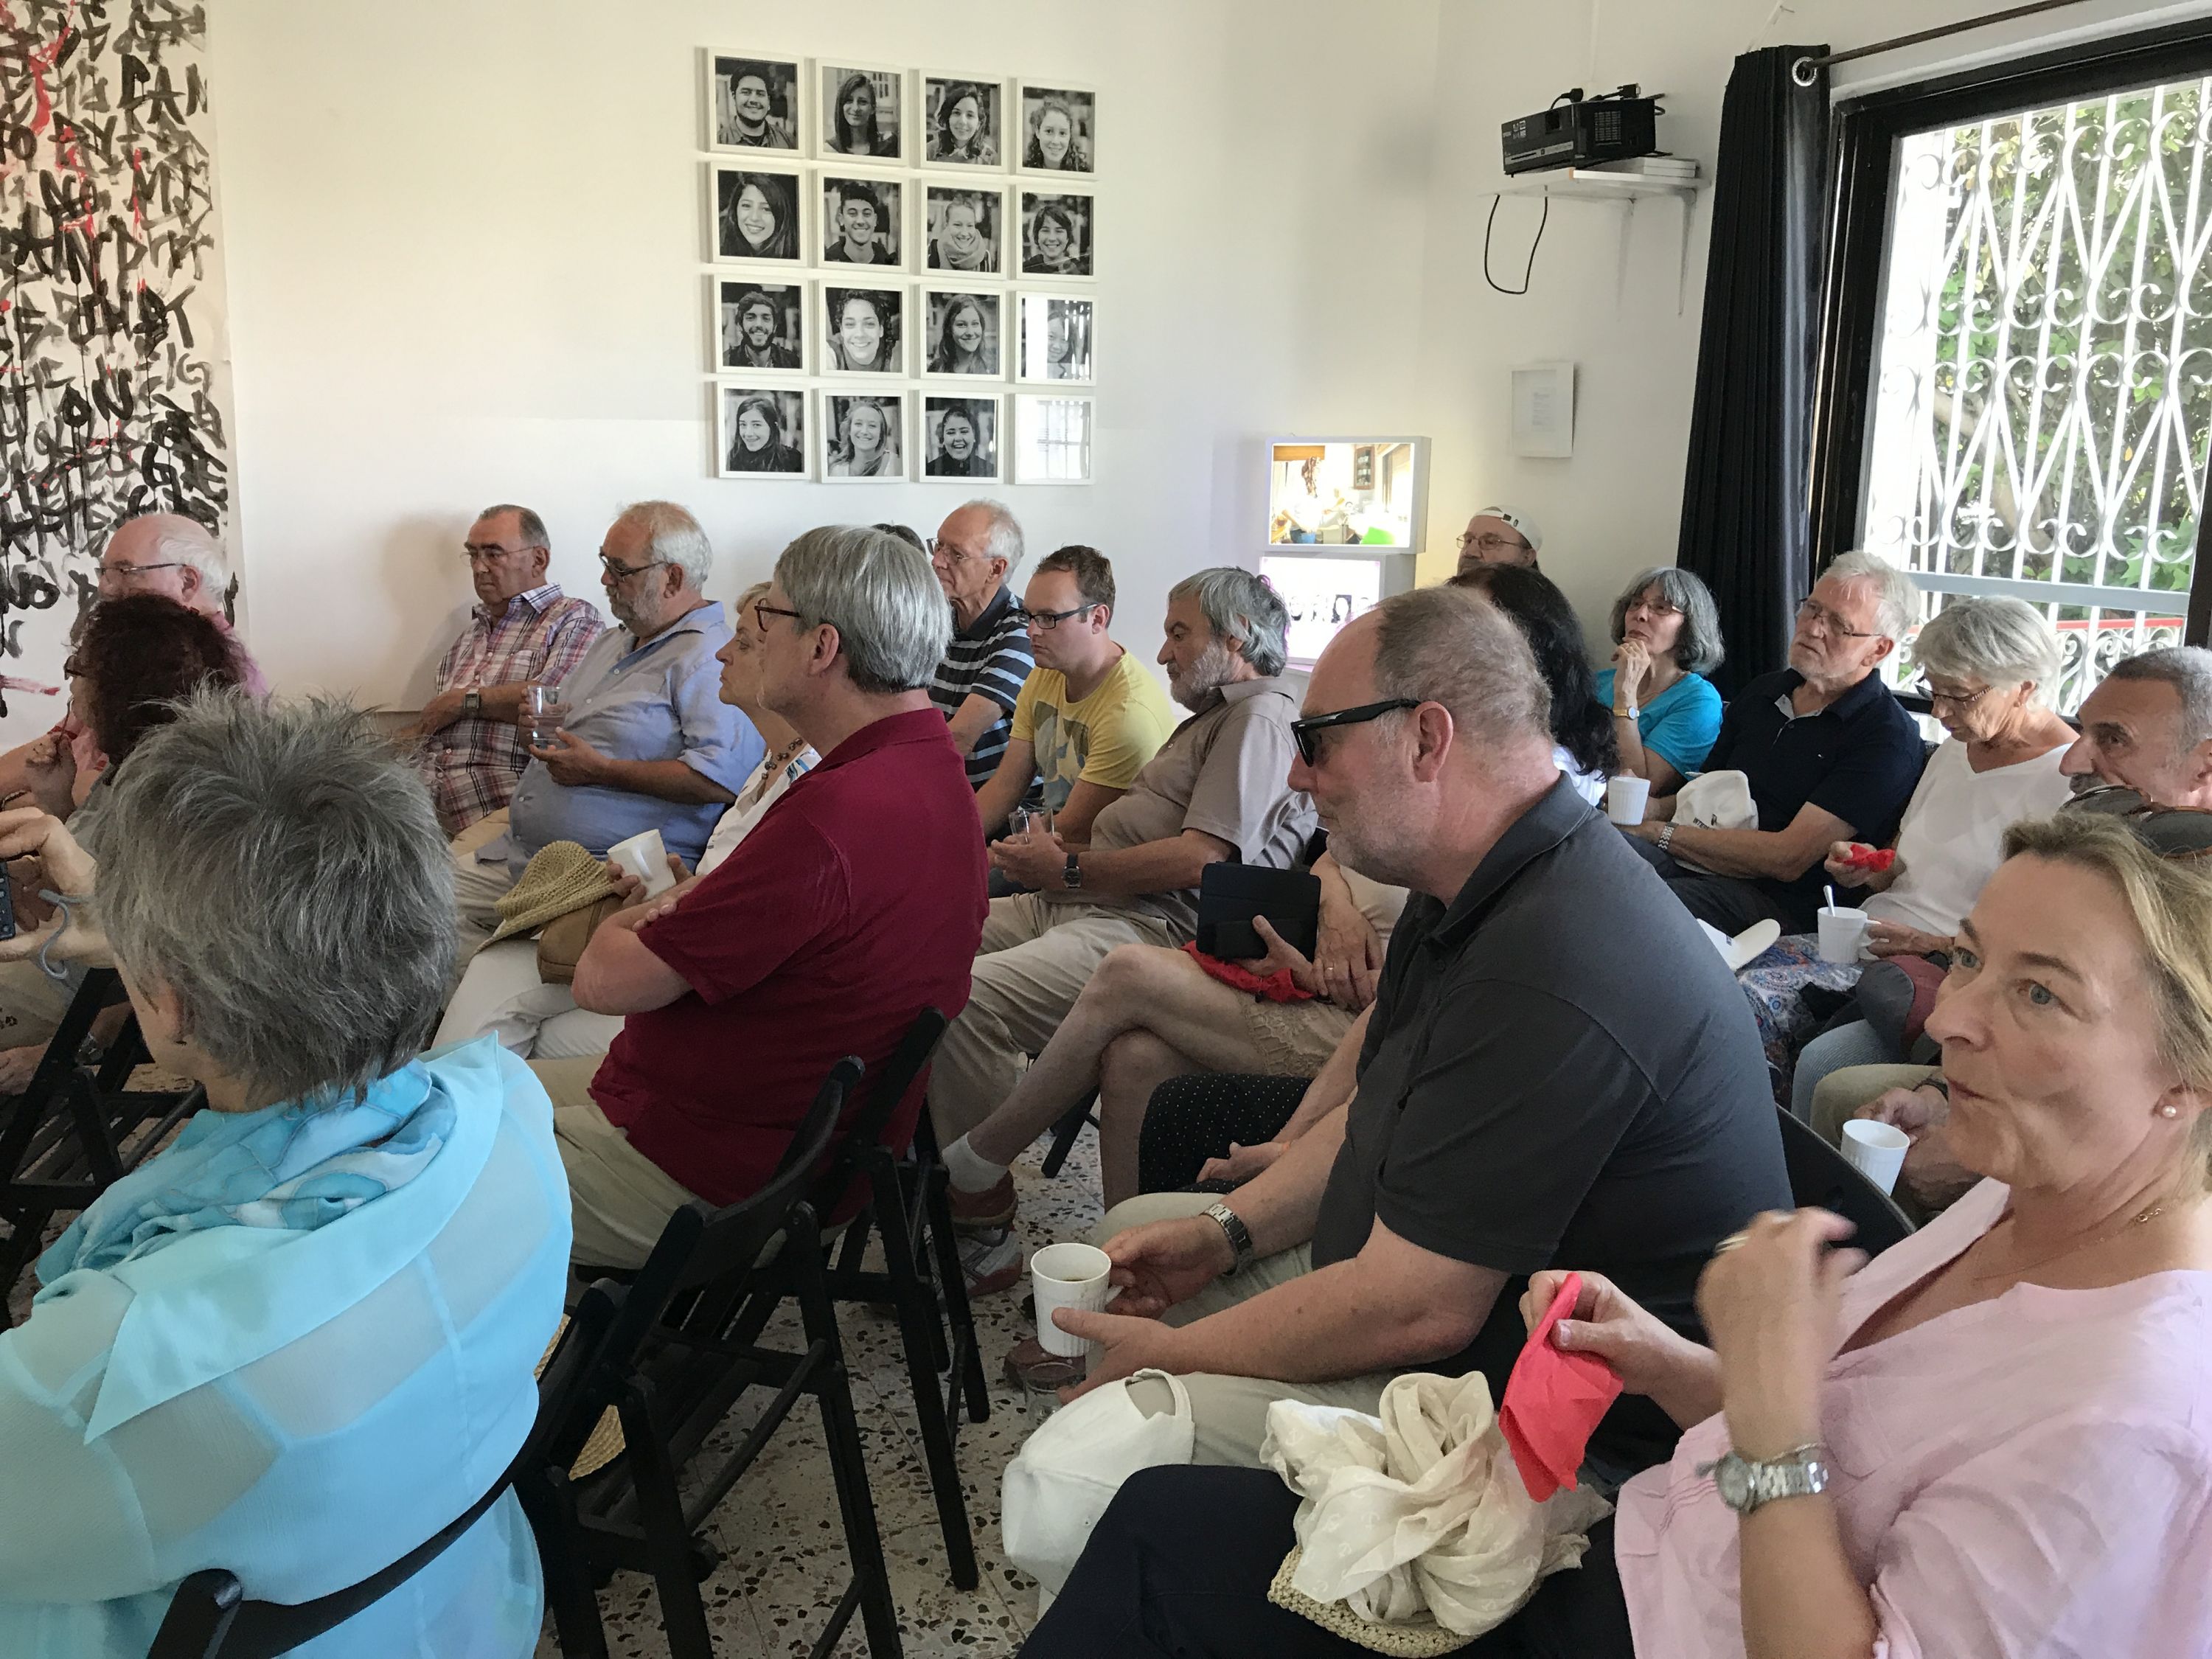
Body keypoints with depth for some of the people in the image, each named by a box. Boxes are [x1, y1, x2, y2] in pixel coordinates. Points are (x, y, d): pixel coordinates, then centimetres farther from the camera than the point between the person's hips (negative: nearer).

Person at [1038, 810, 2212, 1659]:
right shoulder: (2017, 1202, -1)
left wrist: (1770, 1402, -28)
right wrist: (1675, 1370, -4)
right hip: (1629, 1561, 8)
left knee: (1162, 1544, -3)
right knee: (1161, 1527, 6)